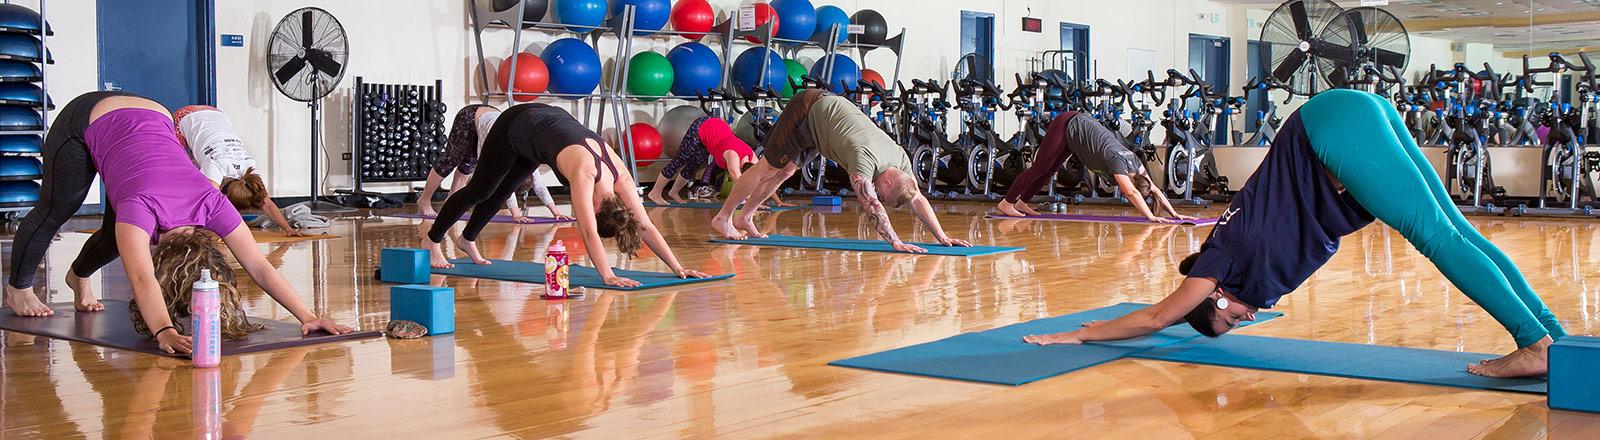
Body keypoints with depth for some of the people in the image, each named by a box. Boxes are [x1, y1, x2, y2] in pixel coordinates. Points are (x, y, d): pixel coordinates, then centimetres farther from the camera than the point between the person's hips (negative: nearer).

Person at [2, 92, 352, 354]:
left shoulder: (212, 204, -30)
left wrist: (307, 316, -40)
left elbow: (260, 267, -32)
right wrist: (164, 332, -68)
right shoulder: (143, 207, -41)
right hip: (90, 120, -4)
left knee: (117, 236, 10)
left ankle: (78, 276, 42)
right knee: (56, 209, 13)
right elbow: (142, 279, -53)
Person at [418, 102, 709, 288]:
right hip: (516, 126, -6)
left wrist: (678, 268, -29)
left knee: (501, 192, 24)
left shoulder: (620, 176, -25)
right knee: (480, 190, 12)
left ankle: (467, 239, 47)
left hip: (548, 120, 6)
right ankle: (432, 241, 34)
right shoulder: (584, 174, -41)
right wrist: (608, 277, -56)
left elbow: (645, 226, -24)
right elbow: (589, 233, -48)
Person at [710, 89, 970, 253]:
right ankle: (722, 219, 14)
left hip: (826, 107, 7)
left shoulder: (900, 159, -15)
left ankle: (745, 219, 27)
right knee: (767, 170, 1)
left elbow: (918, 199, -9)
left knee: (784, 171, 14)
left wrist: (942, 237, -15)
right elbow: (871, 206, -46)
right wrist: (896, 243, -52)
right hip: (806, 111, -7)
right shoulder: (865, 158, -38)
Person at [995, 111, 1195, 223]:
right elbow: (1132, 193, -42)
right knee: (1039, 168, 2)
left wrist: (1174, 213, -14)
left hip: (1080, 124, 7)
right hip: (1066, 126, -7)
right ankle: (1006, 203, 15)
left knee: (1049, 170, 16)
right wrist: (1151, 217, -48)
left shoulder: (1134, 161, -12)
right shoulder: (1117, 160, -32)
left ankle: (1021, 202, 28)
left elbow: (1154, 189, -9)